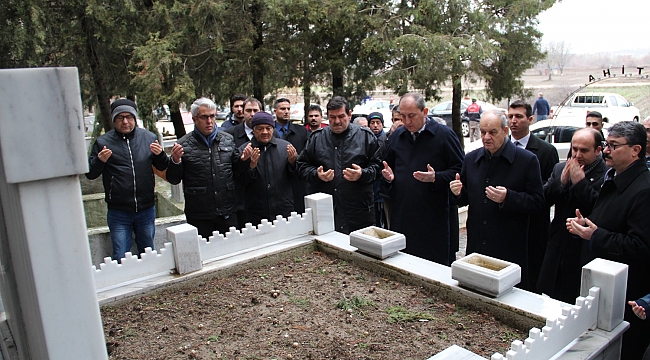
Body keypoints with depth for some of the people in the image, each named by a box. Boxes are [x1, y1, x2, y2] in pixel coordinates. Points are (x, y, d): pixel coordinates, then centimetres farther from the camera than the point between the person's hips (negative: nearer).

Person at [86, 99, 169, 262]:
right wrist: (99, 161, -19)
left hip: (146, 210, 2)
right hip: (118, 212, -2)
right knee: (120, 258, 5)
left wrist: (160, 155, -11)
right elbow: (90, 174, 0)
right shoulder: (103, 142, -2)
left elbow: (162, 167, 9)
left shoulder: (149, 138, 2)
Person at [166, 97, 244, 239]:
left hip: (228, 213, 2)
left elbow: (236, 170, 12)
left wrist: (243, 159, -7)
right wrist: (175, 161, -16)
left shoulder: (228, 140, 7)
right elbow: (173, 179, 2)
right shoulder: (184, 145, -2)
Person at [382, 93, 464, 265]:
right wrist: (388, 176, 3)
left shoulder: (444, 135, -4)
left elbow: (459, 171, -5)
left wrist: (436, 178, -21)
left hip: (434, 217, -4)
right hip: (401, 217, 5)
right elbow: (389, 166, 25)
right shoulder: (397, 136, 13)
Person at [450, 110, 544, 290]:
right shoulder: (471, 159, 9)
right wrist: (459, 193, -8)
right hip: (476, 247, 4)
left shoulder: (527, 160, -5)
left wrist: (507, 198, -22)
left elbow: (538, 203, -8)